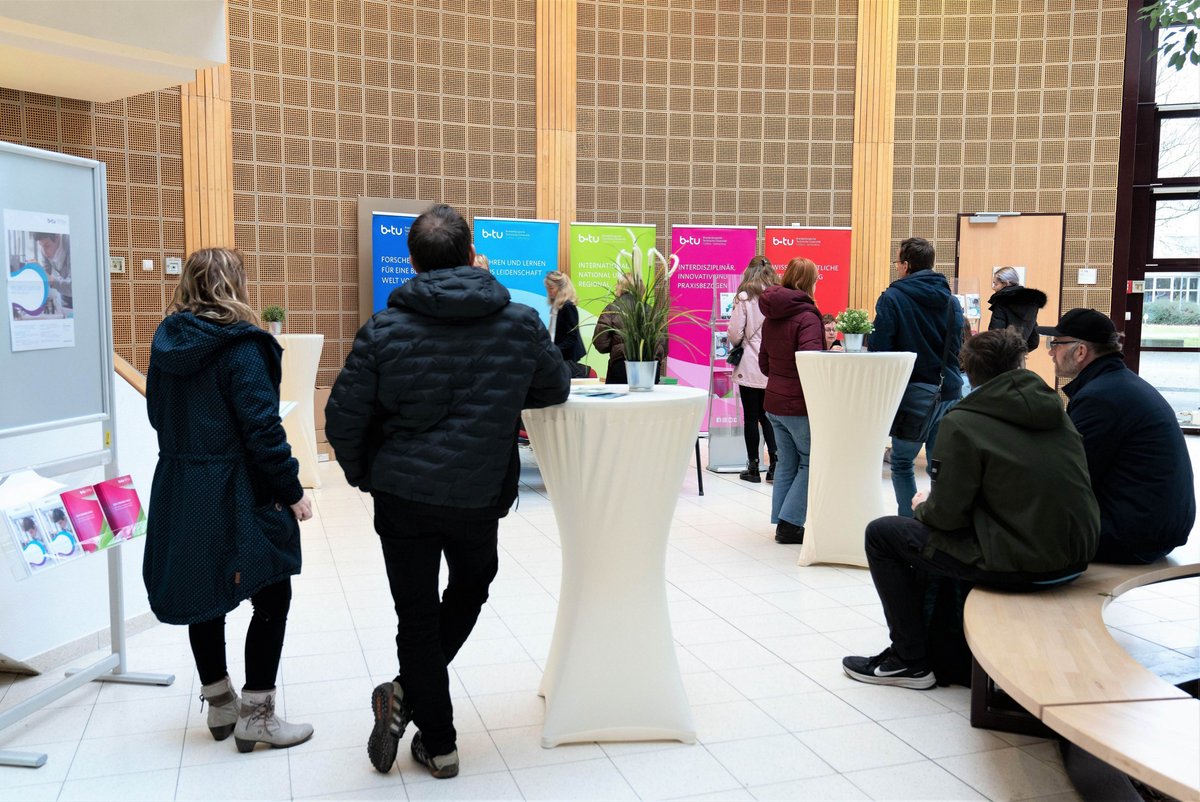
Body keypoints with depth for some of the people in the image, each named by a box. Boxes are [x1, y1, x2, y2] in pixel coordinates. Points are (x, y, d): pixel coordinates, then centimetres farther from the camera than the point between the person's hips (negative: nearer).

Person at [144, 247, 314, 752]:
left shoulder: (166, 343, 6)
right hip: (236, 493, -7)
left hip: (180, 488, 8)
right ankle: (255, 715, 8)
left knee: (202, 593, 17)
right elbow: (262, 428, -19)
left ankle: (220, 704, 30)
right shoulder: (240, 346, -16)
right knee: (271, 596, 5)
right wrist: (292, 491, -12)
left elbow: (160, 414, 14)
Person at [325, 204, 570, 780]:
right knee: (471, 586, 27)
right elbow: (556, 388, 9)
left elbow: (342, 418, -6)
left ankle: (438, 745, 20)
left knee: (417, 617, 13)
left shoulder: (384, 330, -9)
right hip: (481, 496, 1)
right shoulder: (521, 323, -6)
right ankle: (410, 694, 19)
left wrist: (364, 475, 12)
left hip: (402, 495, 0)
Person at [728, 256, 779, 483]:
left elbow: (735, 333, -9)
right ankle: (775, 465, 7)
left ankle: (753, 467, 11)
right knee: (768, 416, 14)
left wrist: (739, 344, 13)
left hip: (750, 367, -4)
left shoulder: (745, 297, -8)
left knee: (751, 417, 5)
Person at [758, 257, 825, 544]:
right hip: (800, 404, -7)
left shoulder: (771, 317, 10)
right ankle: (789, 524, 1)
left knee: (787, 464, 16)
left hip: (774, 402, 8)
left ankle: (781, 523, 19)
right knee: (810, 462, 5)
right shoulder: (806, 317, -16)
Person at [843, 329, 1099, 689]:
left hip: (1019, 567, -7)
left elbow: (947, 514, -12)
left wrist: (923, 507, 12)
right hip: (1075, 559, 8)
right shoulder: (1055, 411, 9)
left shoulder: (962, 423, -10)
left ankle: (909, 660, 14)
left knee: (881, 534, 7)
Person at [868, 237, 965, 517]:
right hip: (949, 392, 5)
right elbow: (958, 347, 13)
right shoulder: (950, 300, 8)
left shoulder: (892, 298, -9)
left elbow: (878, 347, -11)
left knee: (902, 463, 10)